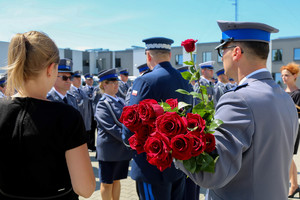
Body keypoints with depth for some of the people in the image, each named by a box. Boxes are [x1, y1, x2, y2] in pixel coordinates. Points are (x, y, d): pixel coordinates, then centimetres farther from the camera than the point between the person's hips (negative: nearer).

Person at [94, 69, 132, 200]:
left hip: (123, 149, 7)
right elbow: (112, 128, -21)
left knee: (117, 179, 19)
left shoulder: (120, 101, 11)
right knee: (107, 183, 9)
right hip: (109, 150, -7)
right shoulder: (103, 104, -13)